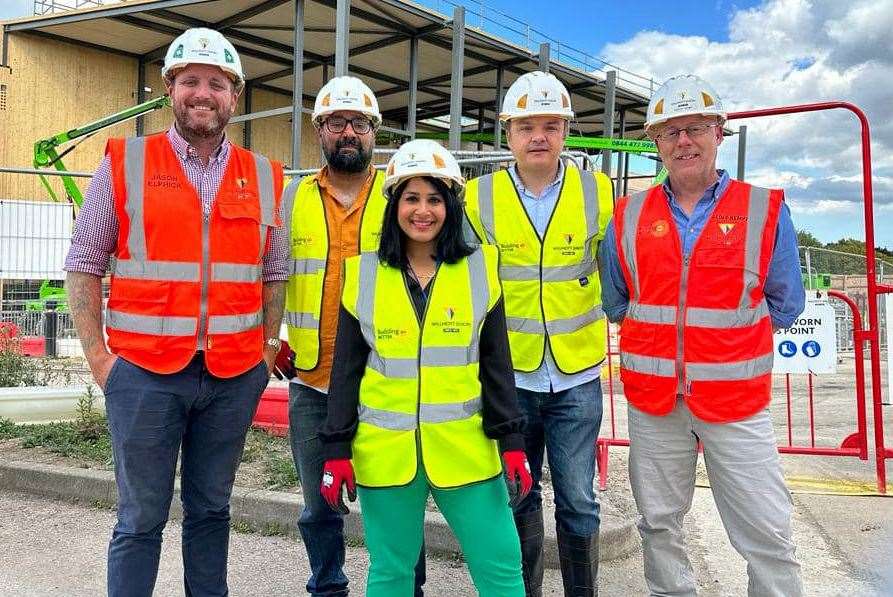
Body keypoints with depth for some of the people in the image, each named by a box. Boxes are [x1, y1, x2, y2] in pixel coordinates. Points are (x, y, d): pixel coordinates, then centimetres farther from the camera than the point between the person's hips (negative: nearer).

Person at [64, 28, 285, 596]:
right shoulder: (124, 163, 1)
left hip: (235, 377, 2)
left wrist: (267, 353, 7)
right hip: (145, 372, -2)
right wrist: (99, 357, -3)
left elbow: (274, 274, 13)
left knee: (211, 511, 15)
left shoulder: (264, 177, 7)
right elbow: (83, 266, 3)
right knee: (141, 519, 7)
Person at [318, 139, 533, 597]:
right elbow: (346, 370, 4)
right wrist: (336, 449, 1)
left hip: (466, 447, 0)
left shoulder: (479, 270, 1)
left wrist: (511, 440, -1)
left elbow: (496, 365, 4)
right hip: (384, 451, 0)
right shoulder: (364, 274, 1)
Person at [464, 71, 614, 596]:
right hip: (509, 375, 1)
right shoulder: (478, 197, -3)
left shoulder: (599, 193, -2)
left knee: (578, 501, 6)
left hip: (577, 376, 0)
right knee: (518, 495, 13)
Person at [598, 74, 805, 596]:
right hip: (651, 397, 2)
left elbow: (785, 305, 4)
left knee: (767, 535, 3)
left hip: (737, 399, -2)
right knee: (659, 524, 15)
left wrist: (722, 330, 2)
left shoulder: (765, 210, -2)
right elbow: (613, 301, 14)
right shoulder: (629, 216, 4)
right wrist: (658, 330, 5)